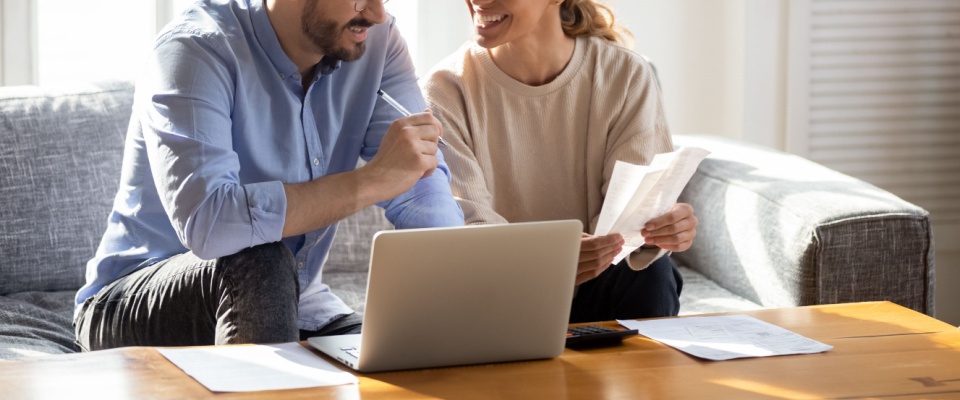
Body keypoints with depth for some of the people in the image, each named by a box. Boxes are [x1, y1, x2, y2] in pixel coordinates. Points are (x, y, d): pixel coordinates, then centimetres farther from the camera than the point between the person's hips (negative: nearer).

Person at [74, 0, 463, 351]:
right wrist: (371, 181, -35)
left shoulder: (377, 41, -4)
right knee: (259, 265, -34)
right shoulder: (196, 52, -22)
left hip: (287, 304, 4)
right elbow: (205, 224, -37)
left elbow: (424, 192, -13)